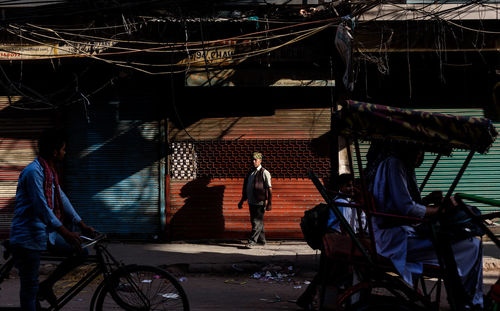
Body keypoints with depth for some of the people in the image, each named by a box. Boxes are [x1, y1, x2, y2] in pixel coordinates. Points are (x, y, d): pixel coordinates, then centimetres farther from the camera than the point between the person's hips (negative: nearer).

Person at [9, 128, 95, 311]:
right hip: (28, 236, -9)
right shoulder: (33, 171, -19)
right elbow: (41, 206, -25)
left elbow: (62, 200, 15)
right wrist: (65, 232, -29)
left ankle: (47, 285, 15)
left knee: (80, 251, 5)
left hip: (45, 233, 9)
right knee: (30, 287, -3)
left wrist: (82, 225, 13)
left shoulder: (50, 171, 11)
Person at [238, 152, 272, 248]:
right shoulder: (250, 173, 15)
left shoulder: (264, 173, -6)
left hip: (260, 202, -8)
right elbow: (245, 189, 23)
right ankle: (262, 240, 24)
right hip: (251, 202, 8)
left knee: (257, 222, -8)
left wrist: (269, 203, -14)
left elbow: (269, 189, -9)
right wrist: (242, 201, 22)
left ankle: (252, 241, -7)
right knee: (254, 221, 13)